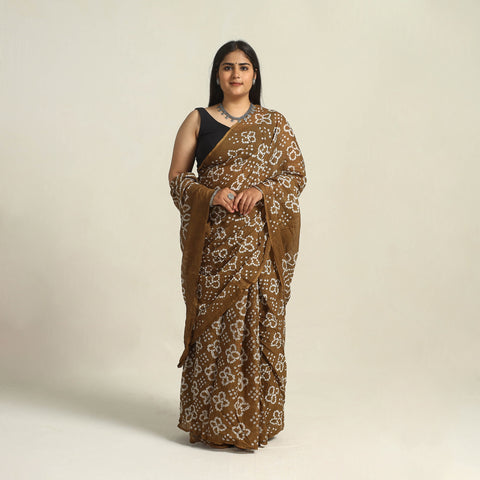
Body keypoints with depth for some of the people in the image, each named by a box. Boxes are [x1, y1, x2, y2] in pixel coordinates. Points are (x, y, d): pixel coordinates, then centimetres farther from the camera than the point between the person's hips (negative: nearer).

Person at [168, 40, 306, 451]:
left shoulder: (274, 123, 10)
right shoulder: (198, 120, 9)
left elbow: (297, 173, 6)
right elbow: (177, 177, 6)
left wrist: (263, 190, -12)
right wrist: (209, 194, -13)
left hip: (260, 242, 1)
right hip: (213, 241, 0)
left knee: (259, 321, 1)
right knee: (214, 324, 0)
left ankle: (258, 417, 15)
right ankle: (212, 420, 12)